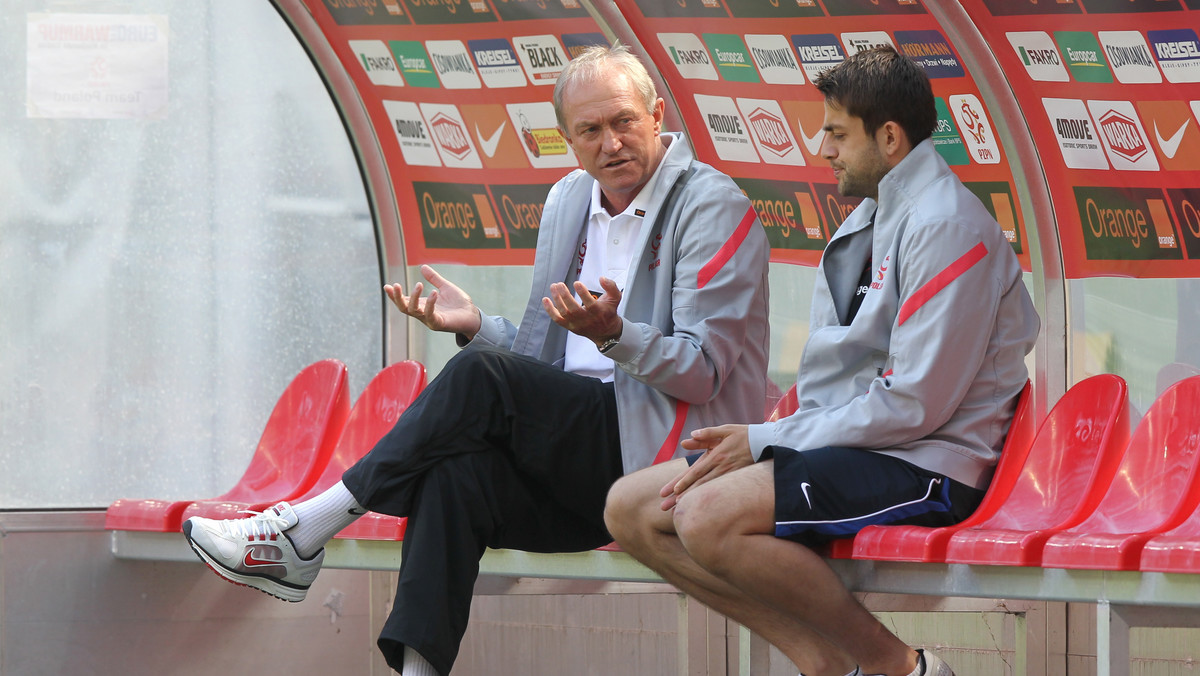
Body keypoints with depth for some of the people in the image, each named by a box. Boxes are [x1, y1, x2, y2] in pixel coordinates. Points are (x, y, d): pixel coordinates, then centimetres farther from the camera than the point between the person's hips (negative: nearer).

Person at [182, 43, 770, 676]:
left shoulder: (713, 207, -4)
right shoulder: (568, 201, 18)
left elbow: (703, 376, -11)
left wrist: (613, 334, -29)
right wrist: (478, 326, -1)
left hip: (676, 454, -6)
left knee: (483, 377, -24)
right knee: (455, 471, -26)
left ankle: (300, 534, -17)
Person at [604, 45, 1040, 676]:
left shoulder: (946, 226, -13)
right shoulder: (867, 219, 18)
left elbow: (915, 404, -19)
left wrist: (766, 440, -14)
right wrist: (749, 442, 0)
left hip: (923, 467, -10)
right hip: (841, 449, 10)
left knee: (708, 518, -30)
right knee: (631, 509, 0)